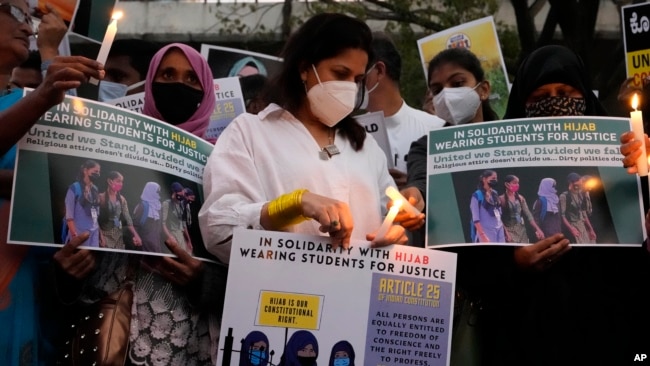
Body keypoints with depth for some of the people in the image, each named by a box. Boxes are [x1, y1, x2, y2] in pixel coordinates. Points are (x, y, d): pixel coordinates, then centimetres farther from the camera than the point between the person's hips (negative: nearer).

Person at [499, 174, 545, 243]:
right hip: (510, 232, -6)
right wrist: (506, 233, -20)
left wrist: (537, 229, 1)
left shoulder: (520, 198, 11)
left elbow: (528, 215, 10)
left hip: (522, 231, 6)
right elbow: (499, 219, -11)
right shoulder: (501, 199, -6)